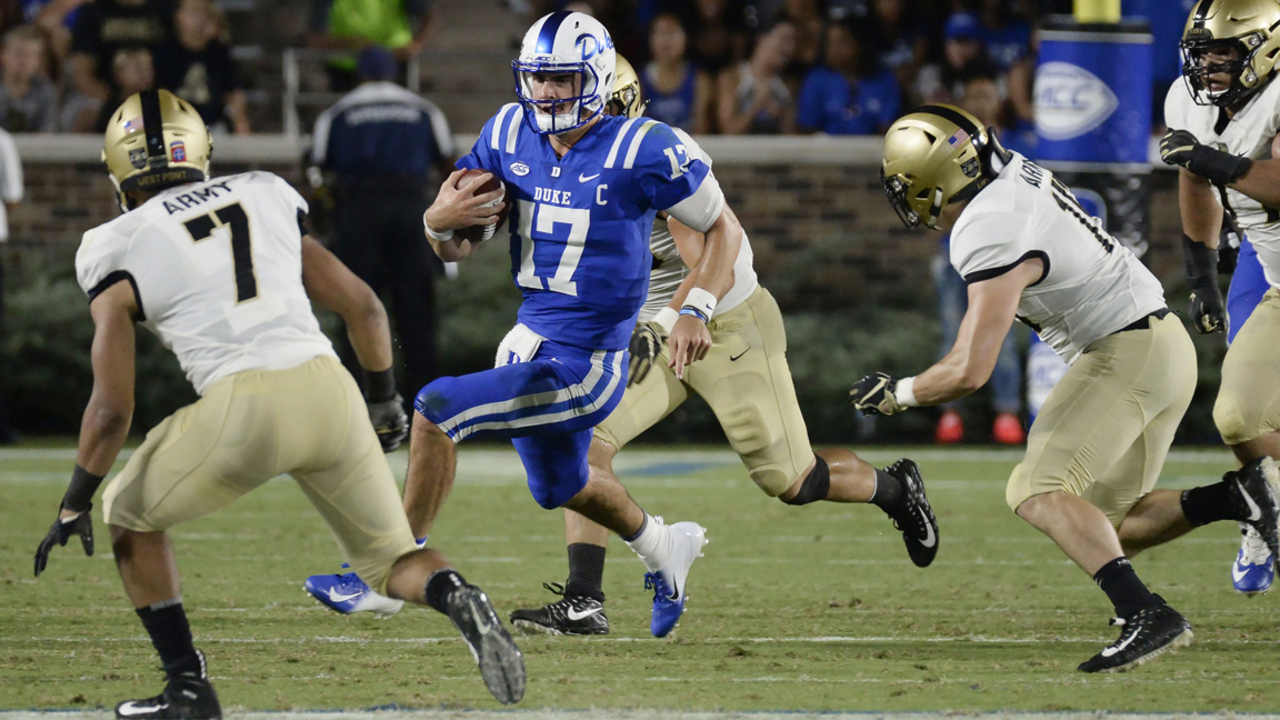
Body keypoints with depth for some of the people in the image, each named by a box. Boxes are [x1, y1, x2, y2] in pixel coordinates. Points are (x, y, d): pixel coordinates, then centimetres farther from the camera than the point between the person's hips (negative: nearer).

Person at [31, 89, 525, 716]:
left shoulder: (118, 251, 8)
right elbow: (362, 305, 19)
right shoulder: (265, 201, 19)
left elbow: (112, 405, 3)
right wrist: (384, 399, 34)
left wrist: (75, 505, 15)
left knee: (130, 513, 23)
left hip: (243, 409, -3)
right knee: (390, 559, 19)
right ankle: (459, 600, -15)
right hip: (329, 393, 4)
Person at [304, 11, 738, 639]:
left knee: (437, 409, -21)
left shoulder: (641, 150, -17)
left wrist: (696, 311, -19)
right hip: (529, 343, 8)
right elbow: (455, 249, 5)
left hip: (584, 366, -7)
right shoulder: (510, 135, -1)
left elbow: (724, 228, -5)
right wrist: (440, 221, -19)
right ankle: (664, 549, 57)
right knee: (560, 487, 29)